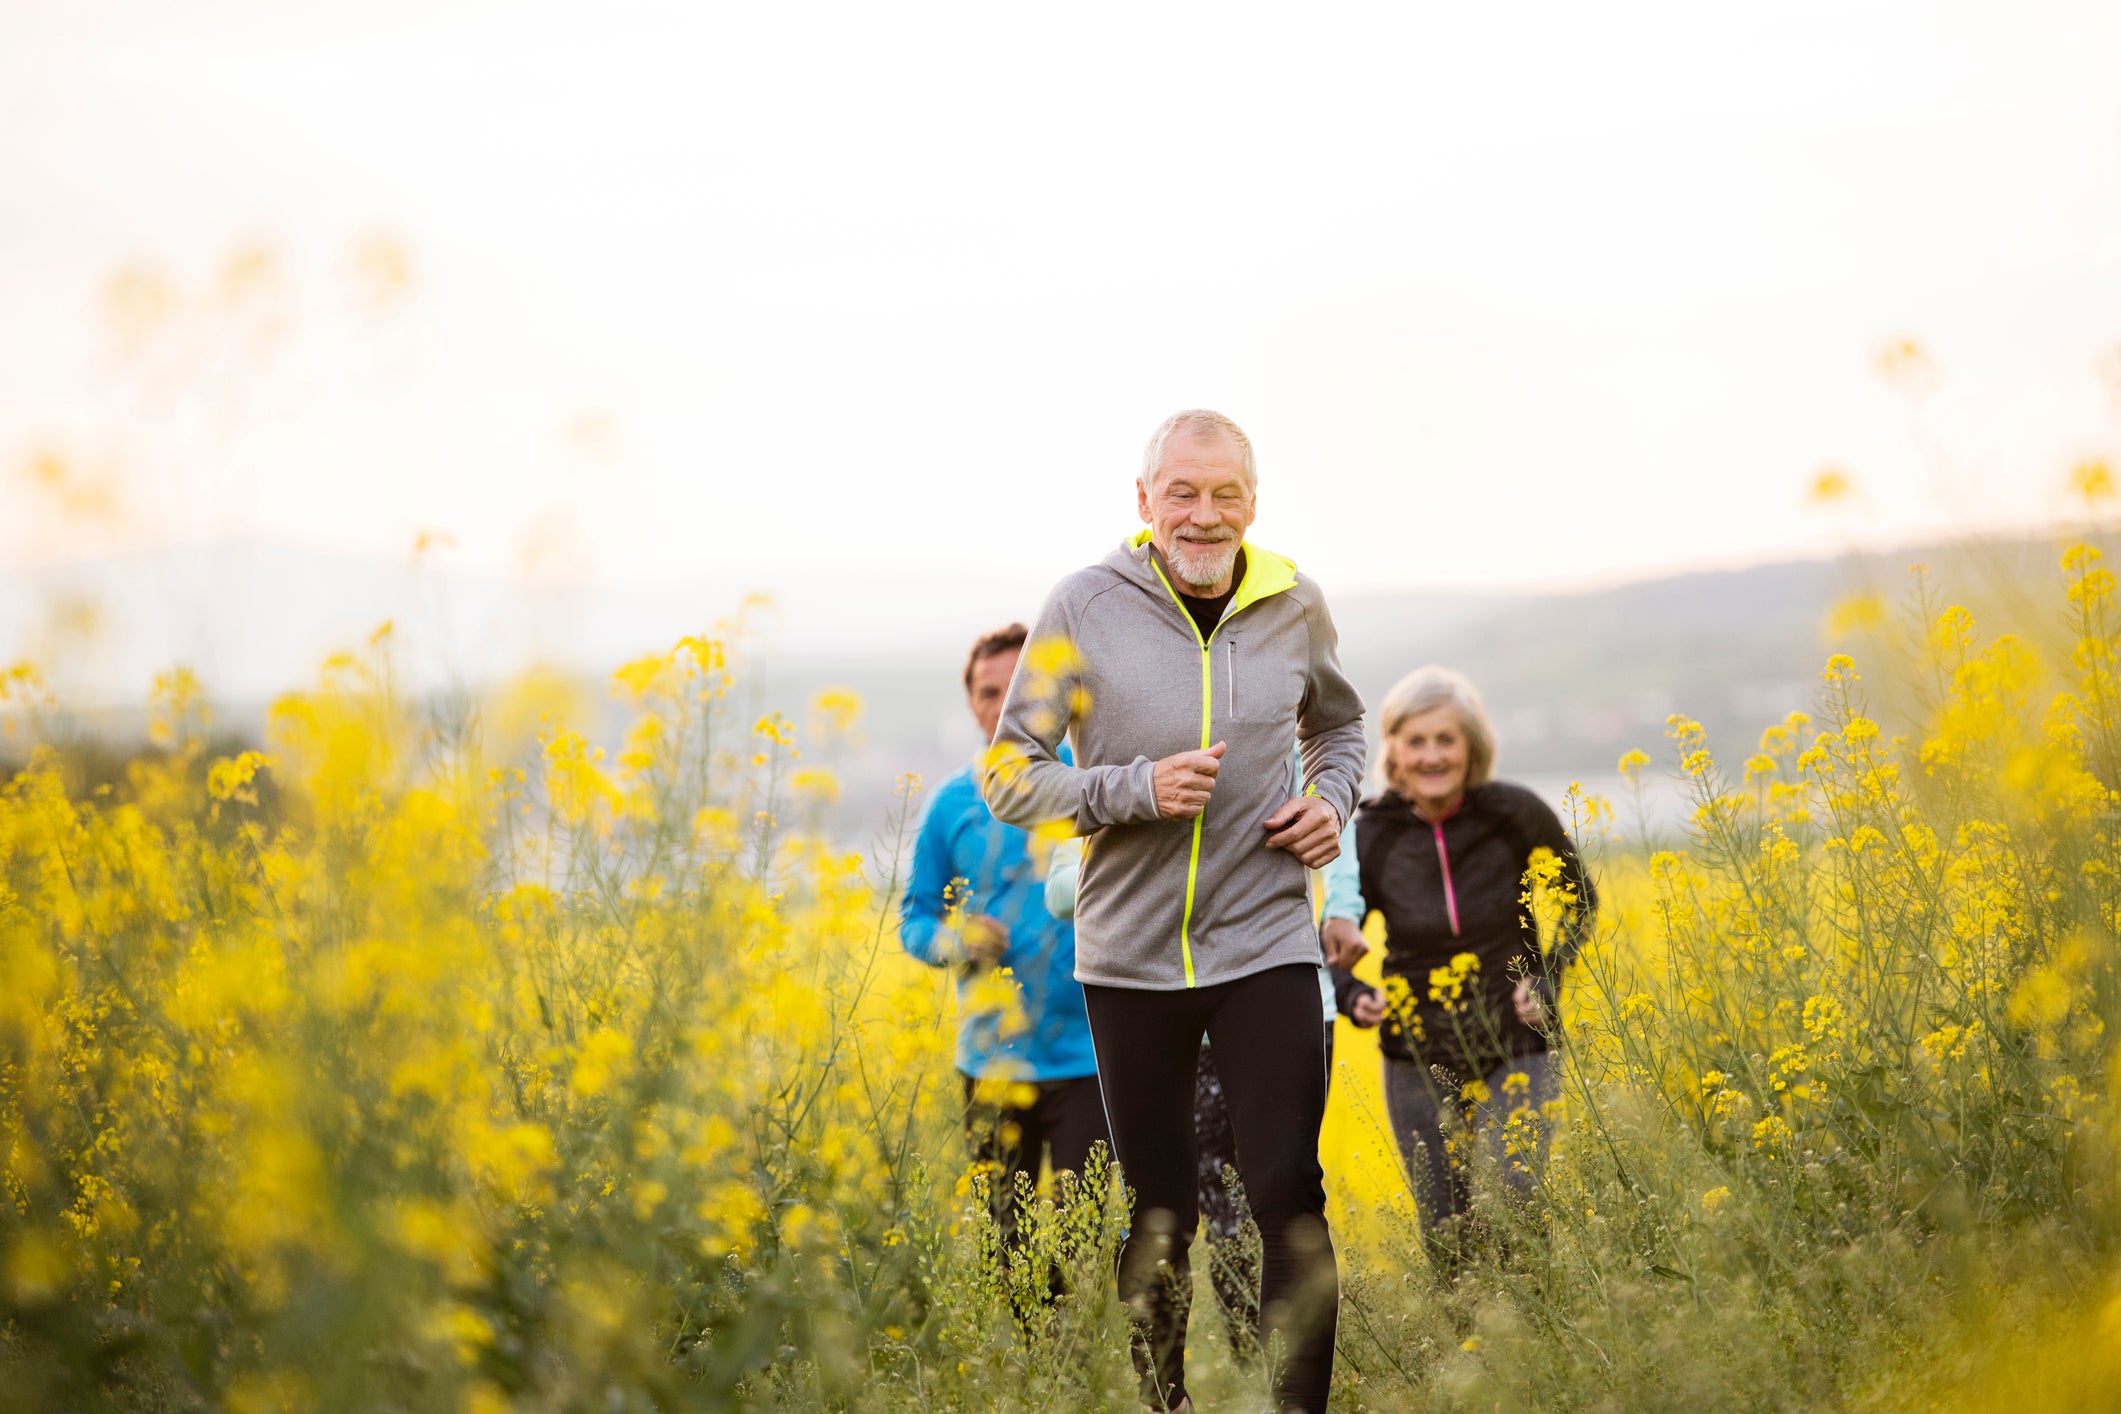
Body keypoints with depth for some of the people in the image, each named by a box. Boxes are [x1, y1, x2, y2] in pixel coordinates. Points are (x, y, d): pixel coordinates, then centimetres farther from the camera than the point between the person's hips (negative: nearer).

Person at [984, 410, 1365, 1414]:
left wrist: (1332, 801, 1)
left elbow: (1339, 728, 23)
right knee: (1158, 1217, 11)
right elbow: (1008, 777, -5)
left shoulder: (1294, 610, 2)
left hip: (1264, 948, 1)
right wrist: (1136, 788, -19)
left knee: (1288, 1198, -8)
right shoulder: (1084, 608, -7)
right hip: (1130, 956, 0)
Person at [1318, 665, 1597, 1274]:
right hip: (1419, 1058, 2)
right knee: (1444, 1238, 5)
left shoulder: (1517, 815, -11)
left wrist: (1545, 979, -8)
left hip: (1516, 1047, -2)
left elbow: (1578, 904, 7)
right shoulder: (1371, 836, -8)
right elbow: (1331, 945, 3)